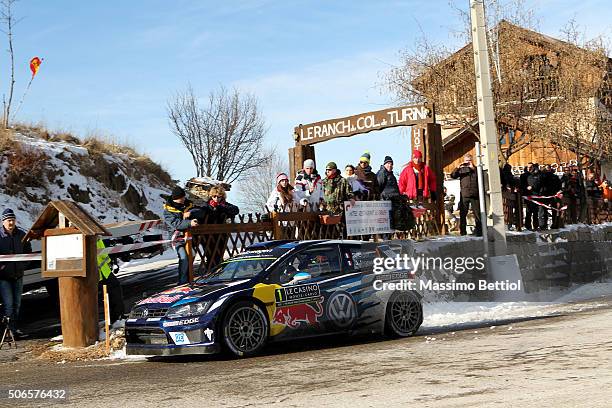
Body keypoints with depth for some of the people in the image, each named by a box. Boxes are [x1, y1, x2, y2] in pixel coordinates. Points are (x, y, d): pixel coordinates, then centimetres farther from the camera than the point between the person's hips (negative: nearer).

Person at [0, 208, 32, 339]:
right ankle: (12, 330, -7)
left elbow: (28, 252, 18)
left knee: (17, 303, 12)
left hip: (18, 275, 5)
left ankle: (14, 328, 21)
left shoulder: (22, 235, 5)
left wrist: (24, 264, 7)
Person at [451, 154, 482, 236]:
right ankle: (462, 232, 5)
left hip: (475, 195, 0)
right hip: (464, 195, 0)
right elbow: (453, 175, 2)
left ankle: (479, 231, 5)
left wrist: (473, 168, -8)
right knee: (462, 214, 1)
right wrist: (458, 168, -10)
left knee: (477, 214, -1)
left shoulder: (476, 169, 13)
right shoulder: (461, 170, 13)